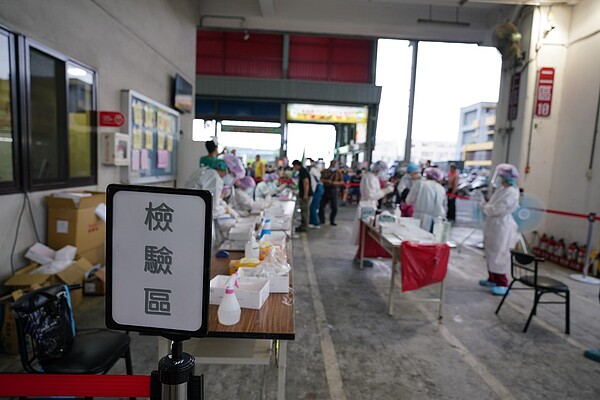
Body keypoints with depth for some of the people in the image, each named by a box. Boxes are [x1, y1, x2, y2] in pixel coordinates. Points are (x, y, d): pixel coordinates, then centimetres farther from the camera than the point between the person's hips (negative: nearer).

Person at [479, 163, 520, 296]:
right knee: (491, 254, 17)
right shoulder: (501, 189, 10)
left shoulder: (511, 192, -19)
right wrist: (487, 206, -1)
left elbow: (497, 209, -21)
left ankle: (502, 284, 3)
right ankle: (492, 279, 30)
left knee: (499, 255, -5)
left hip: (501, 227, -10)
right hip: (494, 225, 10)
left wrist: (485, 207, -4)